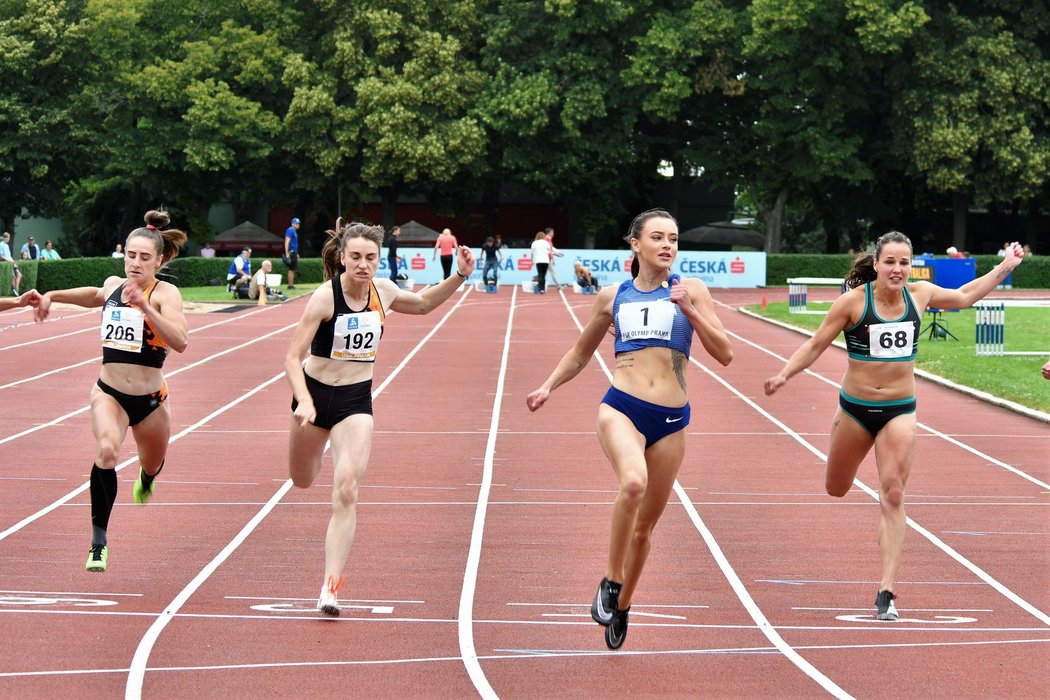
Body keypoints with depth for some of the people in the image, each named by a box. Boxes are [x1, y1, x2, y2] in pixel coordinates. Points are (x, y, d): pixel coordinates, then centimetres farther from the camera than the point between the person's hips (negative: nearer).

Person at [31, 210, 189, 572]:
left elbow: (180, 342, -30)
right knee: (107, 450, -29)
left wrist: (145, 307, -37)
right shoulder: (113, 286, 0)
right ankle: (98, 542, -23)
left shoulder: (165, 293, -13)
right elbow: (96, 295, 28)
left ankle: (146, 480, 65)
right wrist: (53, 296, 20)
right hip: (109, 392, 1)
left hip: (150, 398, -1)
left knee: (152, 466, 23)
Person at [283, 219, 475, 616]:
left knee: (346, 494, -15)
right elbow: (292, 357, -20)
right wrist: (304, 402, -35)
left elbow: (422, 304, 18)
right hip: (315, 392, -1)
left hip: (356, 401, 1)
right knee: (302, 482, 21)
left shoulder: (383, 292, -5)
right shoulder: (325, 297, -19)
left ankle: (331, 588, -17)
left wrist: (460, 277, 5)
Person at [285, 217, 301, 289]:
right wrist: (287, 254, -24)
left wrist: (296, 254, 26)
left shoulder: (294, 231, 18)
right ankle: (290, 285, -8)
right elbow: (287, 242, -18)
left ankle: (291, 285, 13)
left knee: (293, 270, 10)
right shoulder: (290, 230, -12)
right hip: (291, 252, -10)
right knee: (292, 269, -9)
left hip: (294, 252, 10)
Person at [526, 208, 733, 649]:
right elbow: (580, 353, 22)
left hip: (670, 420, 1)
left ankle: (622, 604, 33)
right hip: (620, 409, -1)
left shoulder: (690, 291, 5)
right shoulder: (613, 297, 9)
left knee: (645, 526, 10)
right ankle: (611, 581, -15)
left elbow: (724, 354, -1)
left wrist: (690, 311, -12)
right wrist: (548, 387, 8)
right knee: (633, 482, -32)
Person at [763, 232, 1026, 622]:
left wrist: (1005, 267, 16)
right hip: (856, 408, -1)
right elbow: (816, 345, -8)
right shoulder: (854, 301, -14)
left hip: (900, 410, 1)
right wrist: (785, 374, -22)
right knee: (836, 490, 18)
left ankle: (886, 591, -6)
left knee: (892, 497, -7)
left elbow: (963, 297, 17)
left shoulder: (919, 295, -3)